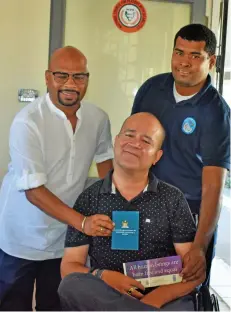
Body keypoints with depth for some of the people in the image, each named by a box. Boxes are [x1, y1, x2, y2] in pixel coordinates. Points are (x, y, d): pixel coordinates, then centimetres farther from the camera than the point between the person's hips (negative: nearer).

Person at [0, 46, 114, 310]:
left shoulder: (98, 118, -5)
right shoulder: (27, 122, -20)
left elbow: (104, 159, 13)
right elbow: (33, 189, -23)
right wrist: (82, 222, -33)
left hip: (66, 238, 4)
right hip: (23, 239, -4)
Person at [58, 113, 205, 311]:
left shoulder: (173, 199, 4)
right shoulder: (88, 199, 6)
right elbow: (69, 266, 5)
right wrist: (101, 277, -16)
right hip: (103, 296, 3)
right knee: (72, 286, -29)